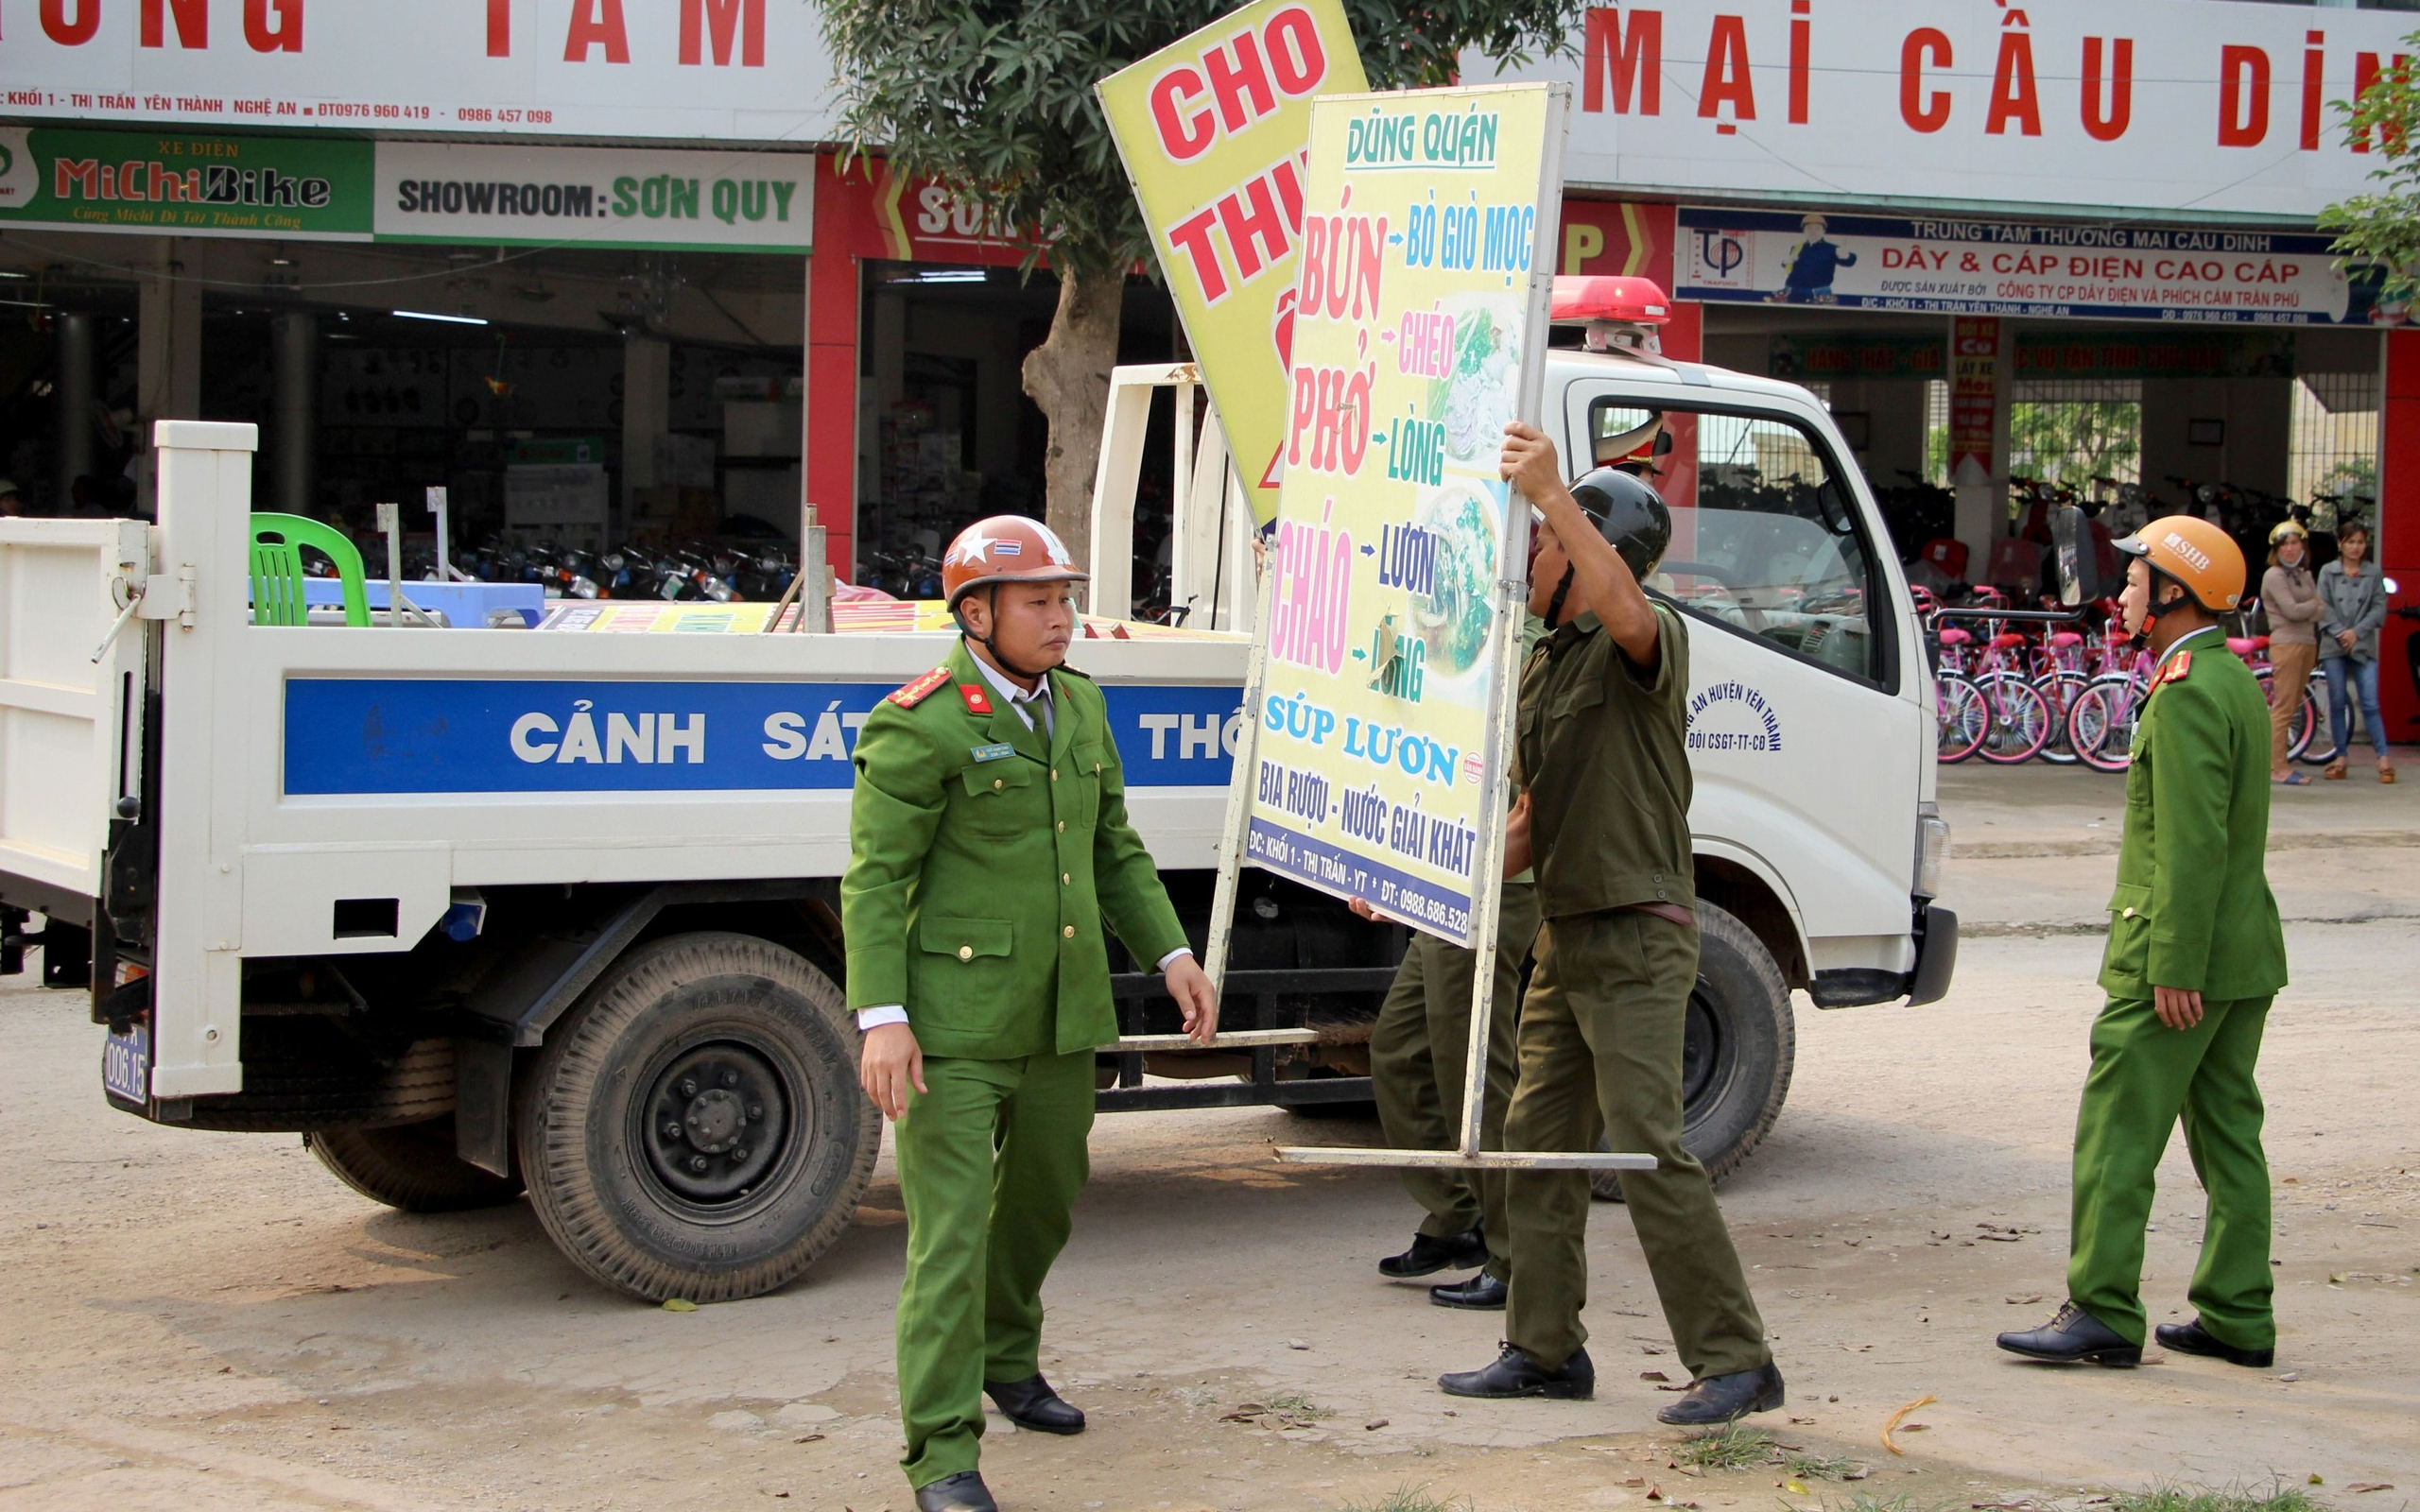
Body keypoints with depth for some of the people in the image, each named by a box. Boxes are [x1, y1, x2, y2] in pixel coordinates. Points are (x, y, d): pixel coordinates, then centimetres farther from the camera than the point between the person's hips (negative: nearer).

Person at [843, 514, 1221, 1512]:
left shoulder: (1078, 707, 12)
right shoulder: (921, 726, -12)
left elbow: (1114, 850, 20)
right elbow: (874, 879, -12)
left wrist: (1170, 954, 10)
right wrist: (881, 1017, -20)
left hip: (1059, 1015, 8)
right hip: (954, 1024, -8)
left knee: (1044, 1198, 21)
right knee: (952, 1229, -10)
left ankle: (1007, 1361, 45)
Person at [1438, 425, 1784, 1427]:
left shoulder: (1649, 643, -10)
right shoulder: (1541, 665, 16)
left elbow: (1624, 608, -38)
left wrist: (1550, 493, -40)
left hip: (1636, 938, -9)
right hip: (1565, 937, 9)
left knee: (1649, 1152, -12)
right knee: (1538, 1142, 11)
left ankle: (1735, 1362, -6)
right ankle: (1545, 1351, 21)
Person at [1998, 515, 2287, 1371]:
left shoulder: (2186, 694, -16)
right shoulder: (2236, 680, 16)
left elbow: (2193, 842, -22)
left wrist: (2174, 966, -23)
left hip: (2175, 960, -10)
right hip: (2245, 953, 10)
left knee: (2118, 1134, -6)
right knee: (2228, 1133, 11)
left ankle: (2104, 1314, -4)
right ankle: (2237, 1318, 14)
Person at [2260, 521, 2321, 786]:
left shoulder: (2305, 576, 18)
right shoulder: (2274, 576, -6)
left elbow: (2315, 612, 13)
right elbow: (2293, 611, -15)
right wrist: (2316, 604, 0)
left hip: (2308, 643, 8)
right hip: (2286, 643, -8)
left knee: (2292, 706, 8)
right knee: (2283, 707, -9)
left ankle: (2279, 762, 11)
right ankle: (2277, 767, -9)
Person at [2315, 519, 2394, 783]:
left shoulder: (2373, 574, 7)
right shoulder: (2327, 572, 7)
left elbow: (2380, 608, 1)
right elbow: (2323, 607, 1)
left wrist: (2356, 632, -10)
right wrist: (2339, 633, -12)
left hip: (2364, 647, -1)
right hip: (2334, 645, 1)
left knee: (2370, 703, -7)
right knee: (2337, 703, 3)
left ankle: (2383, 757, -7)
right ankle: (2341, 756, 10)